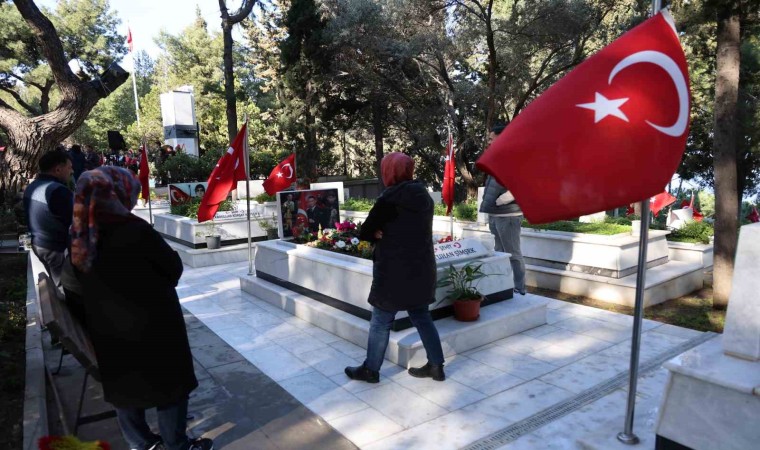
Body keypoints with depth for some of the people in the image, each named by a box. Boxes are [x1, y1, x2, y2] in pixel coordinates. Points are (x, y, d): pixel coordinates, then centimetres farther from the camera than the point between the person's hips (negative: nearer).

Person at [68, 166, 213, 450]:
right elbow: (174, 269, -12)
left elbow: (85, 281, 8)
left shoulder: (79, 236, -6)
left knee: (123, 385, 23)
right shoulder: (136, 231, -24)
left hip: (106, 329, 6)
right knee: (170, 384, 13)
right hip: (152, 325, -6)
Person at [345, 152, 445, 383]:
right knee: (422, 317, 18)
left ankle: (371, 369, 21)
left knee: (381, 321, 7)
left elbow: (365, 232, -11)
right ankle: (436, 365, 23)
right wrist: (386, 235, 3)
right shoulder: (424, 197, 7)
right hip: (421, 269, 7)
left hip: (394, 272, -7)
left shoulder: (389, 198, -16)